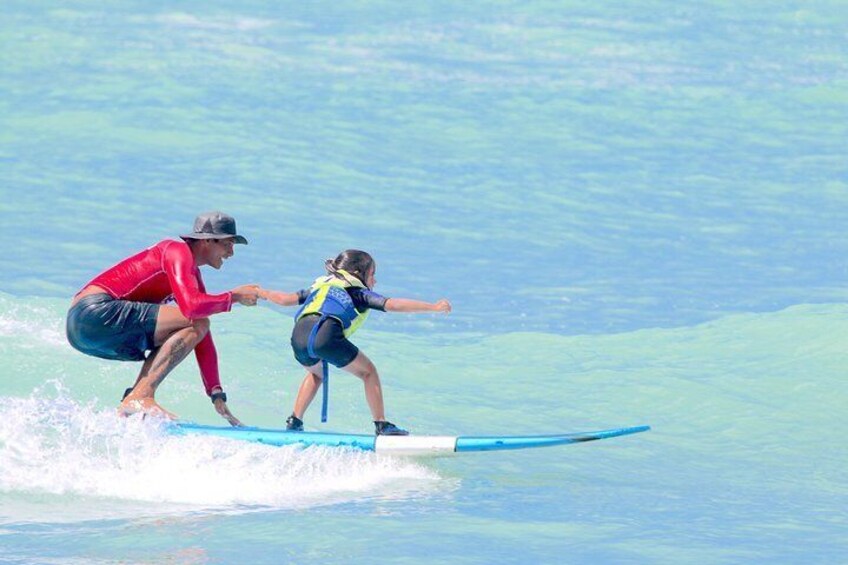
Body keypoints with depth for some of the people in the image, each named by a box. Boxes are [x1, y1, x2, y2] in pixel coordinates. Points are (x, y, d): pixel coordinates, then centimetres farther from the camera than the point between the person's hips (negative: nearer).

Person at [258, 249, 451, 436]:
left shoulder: (320, 285, 37)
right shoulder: (359, 292, 23)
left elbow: (285, 299, 34)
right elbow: (393, 305, 12)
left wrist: (262, 293, 54)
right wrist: (434, 307, 12)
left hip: (299, 336, 5)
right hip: (326, 334, -5)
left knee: (317, 373, 36)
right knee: (368, 372, 14)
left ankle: (294, 422, 28)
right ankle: (382, 425, 7)